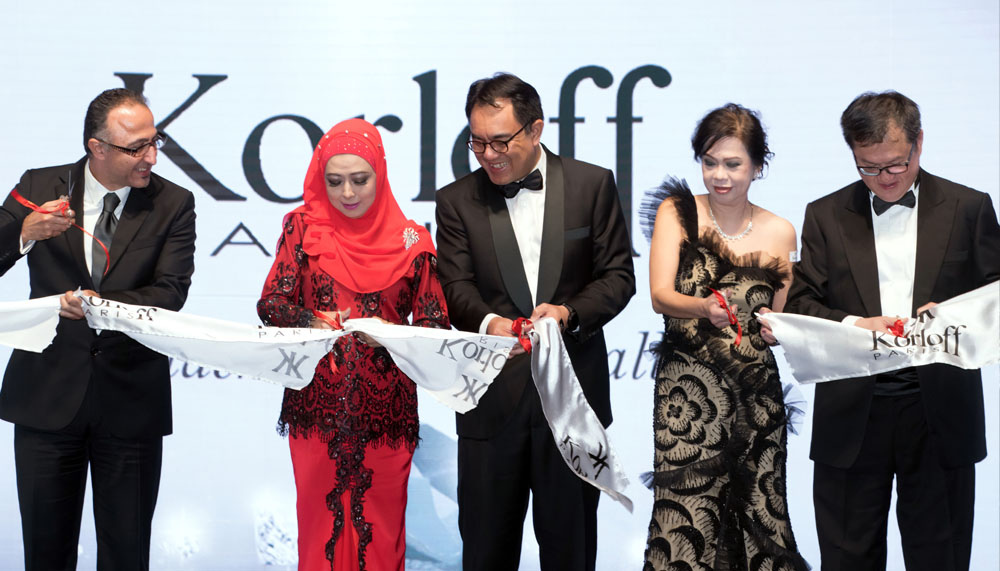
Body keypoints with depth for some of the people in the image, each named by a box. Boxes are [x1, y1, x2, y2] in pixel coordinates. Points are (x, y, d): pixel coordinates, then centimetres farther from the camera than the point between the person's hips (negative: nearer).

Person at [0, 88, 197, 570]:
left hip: (131, 399, 0)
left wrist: (103, 304, -25)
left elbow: (170, 294, -10)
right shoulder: (40, 188, 1)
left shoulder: (173, 204, -1)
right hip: (47, 394, 1)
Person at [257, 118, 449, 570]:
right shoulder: (304, 227, 4)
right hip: (317, 408, 0)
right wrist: (312, 323, -24)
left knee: (380, 529, 3)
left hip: (385, 410, 0)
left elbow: (435, 325, 0)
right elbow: (270, 302, -4)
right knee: (320, 521, 4)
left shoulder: (410, 240, 2)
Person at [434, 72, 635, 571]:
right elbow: (456, 287, -4)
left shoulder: (592, 185, 3)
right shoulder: (457, 201, 5)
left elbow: (618, 276, 2)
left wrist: (569, 312, -17)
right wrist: (489, 322, -27)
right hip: (493, 398, 0)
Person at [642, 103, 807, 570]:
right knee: (685, 518, -12)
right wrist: (704, 308, -30)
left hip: (756, 390, 2)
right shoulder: (677, 212, 2)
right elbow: (660, 295, -9)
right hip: (688, 390, -2)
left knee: (757, 515, 0)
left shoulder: (780, 233, 8)